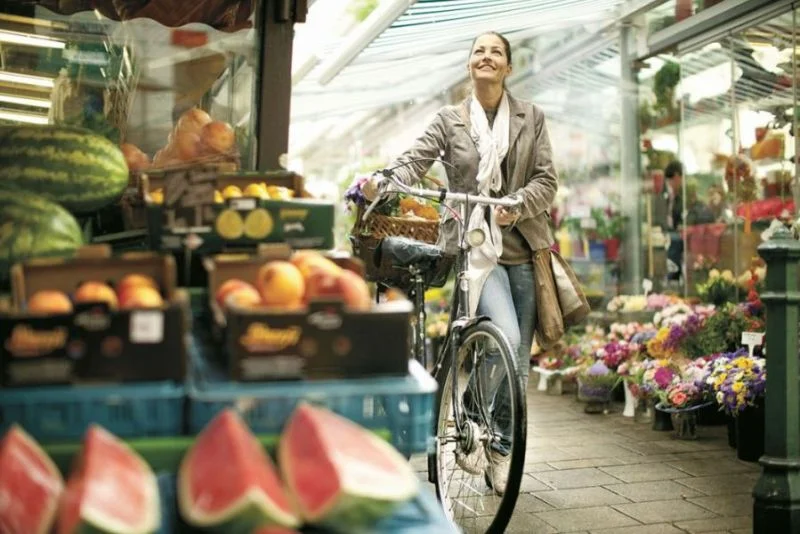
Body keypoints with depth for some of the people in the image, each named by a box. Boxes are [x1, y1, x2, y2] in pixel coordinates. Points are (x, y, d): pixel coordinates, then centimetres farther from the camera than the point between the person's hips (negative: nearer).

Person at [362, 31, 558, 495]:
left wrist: (517, 205, -15)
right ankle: (470, 417, 1)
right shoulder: (450, 119, 8)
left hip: (523, 247, 3)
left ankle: (501, 449, 21)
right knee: (505, 338, -25)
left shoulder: (531, 117, 11)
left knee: (519, 361, 5)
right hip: (474, 245, -3)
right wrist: (381, 181, -27)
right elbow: (415, 161, -5)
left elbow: (547, 181, 5)